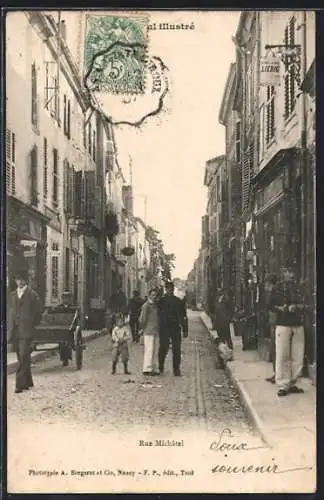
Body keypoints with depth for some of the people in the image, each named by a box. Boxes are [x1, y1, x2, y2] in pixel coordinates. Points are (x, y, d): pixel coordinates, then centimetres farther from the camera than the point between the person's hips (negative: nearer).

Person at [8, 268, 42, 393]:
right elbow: (12, 313, 19)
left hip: (26, 332, -5)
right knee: (22, 359, 11)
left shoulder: (33, 295, -2)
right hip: (15, 332, 6)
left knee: (23, 358, -11)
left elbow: (38, 314, 1)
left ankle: (20, 384, -13)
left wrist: (30, 326, 0)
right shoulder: (13, 295, 15)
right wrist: (10, 329, 11)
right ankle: (28, 382, 21)